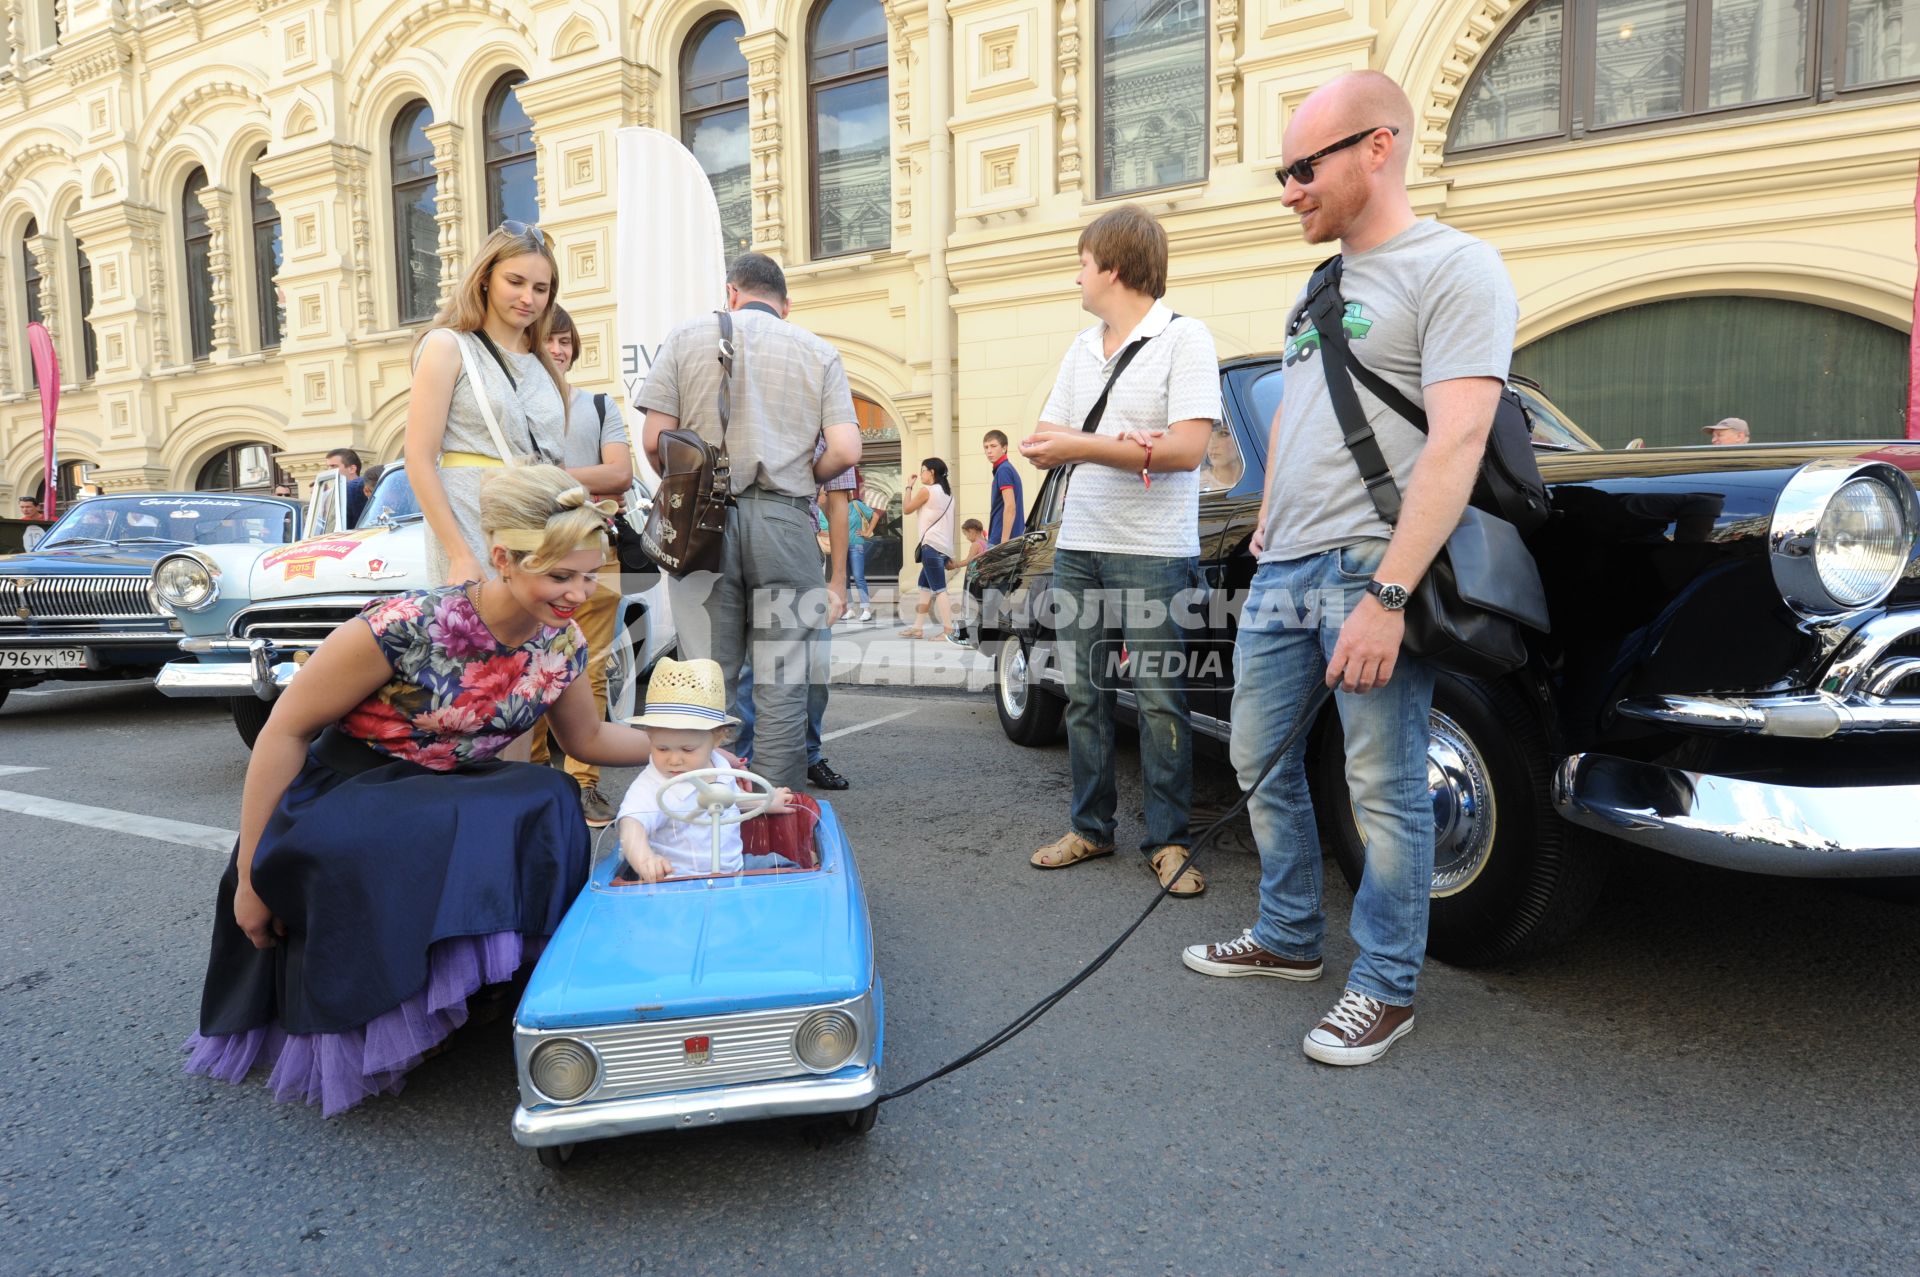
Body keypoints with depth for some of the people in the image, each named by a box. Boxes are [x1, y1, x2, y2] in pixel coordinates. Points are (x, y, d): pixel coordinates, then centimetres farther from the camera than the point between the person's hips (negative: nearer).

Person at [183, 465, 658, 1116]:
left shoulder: (562, 643, -9)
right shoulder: (404, 628, -27)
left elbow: (588, 737, 11)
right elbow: (285, 731, -16)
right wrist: (251, 875, -12)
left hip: (455, 798, 4)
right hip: (345, 795, -4)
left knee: (545, 806, -26)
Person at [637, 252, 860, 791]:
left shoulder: (687, 337, 9)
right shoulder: (819, 352, 10)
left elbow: (655, 441, 1)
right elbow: (845, 451, -2)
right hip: (785, 522, 0)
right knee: (782, 684, 6)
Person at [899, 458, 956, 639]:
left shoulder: (926, 490, -6)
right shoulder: (947, 491, 18)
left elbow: (906, 509, 4)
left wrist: (909, 486, 12)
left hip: (931, 545, -9)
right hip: (944, 546, 9)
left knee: (938, 589, -13)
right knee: (924, 585, 16)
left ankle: (948, 631, -19)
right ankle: (918, 628, 18)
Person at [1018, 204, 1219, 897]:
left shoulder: (1184, 338, -5)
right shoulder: (1083, 347, 16)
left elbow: (1186, 448, -16)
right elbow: (1041, 443, 10)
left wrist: (1082, 445, -16)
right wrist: (1120, 443, -9)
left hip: (1154, 553, -6)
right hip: (1078, 548, 7)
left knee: (1160, 701, -1)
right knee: (1083, 695, 10)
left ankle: (1168, 840, 10)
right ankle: (1090, 827, 21)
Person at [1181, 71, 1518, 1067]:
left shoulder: (1454, 268, -7)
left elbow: (1457, 443, -17)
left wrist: (1387, 596, -24)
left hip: (1371, 573, -8)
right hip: (1282, 573, 8)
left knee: (1384, 790, 0)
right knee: (1261, 764, 14)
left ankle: (1386, 987, 17)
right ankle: (1289, 938, 31)